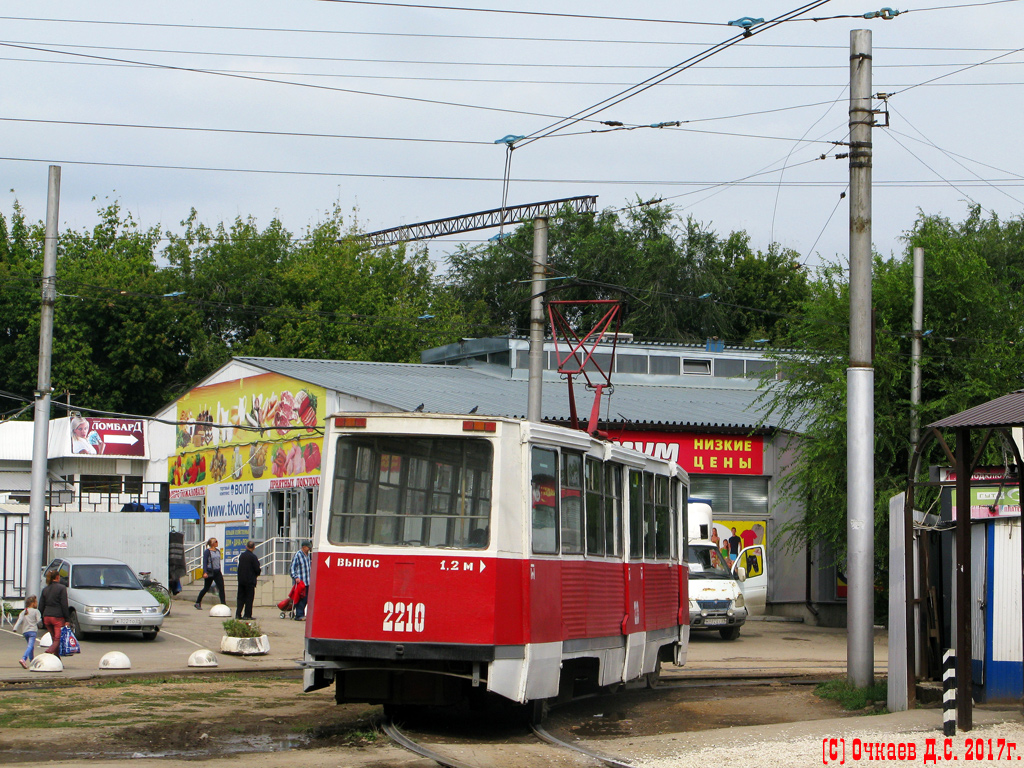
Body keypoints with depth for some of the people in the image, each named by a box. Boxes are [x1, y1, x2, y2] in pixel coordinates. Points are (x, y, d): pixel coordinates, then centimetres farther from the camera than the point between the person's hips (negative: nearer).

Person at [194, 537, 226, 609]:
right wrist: (205, 572, -22)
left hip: (217, 572, 6)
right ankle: (197, 603, 21)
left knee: (221, 588, -7)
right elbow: (205, 562, -12)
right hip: (210, 572, -6)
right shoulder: (207, 551, -8)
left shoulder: (218, 551, 12)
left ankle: (223, 604, -8)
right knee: (206, 588, 5)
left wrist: (220, 572, 22)